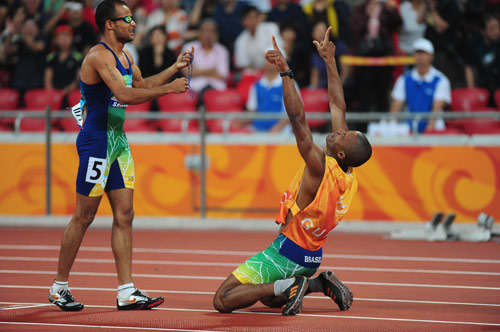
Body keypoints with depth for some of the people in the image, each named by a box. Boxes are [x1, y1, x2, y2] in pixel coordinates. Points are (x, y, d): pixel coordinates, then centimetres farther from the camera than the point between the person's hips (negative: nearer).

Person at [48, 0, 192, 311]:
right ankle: (59, 287, 10)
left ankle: (127, 292, 4)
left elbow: (142, 84, 30)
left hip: (118, 141, 9)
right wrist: (169, 88, -25)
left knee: (124, 216, 4)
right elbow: (124, 94, -28)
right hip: (96, 142, -9)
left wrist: (175, 68, 20)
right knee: (84, 217, -2)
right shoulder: (99, 56, -17)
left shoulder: (125, 57, 14)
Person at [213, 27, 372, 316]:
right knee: (269, 299, 31)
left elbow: (298, 118, -33)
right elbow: (338, 107, 3)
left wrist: (286, 73, -32)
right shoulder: (350, 174, -4)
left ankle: (287, 286, -16)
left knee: (223, 300, -8)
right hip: (312, 256, 9)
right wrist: (330, 61, 7)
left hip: (287, 252, -9)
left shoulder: (320, 167, -25)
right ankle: (321, 283, 11)